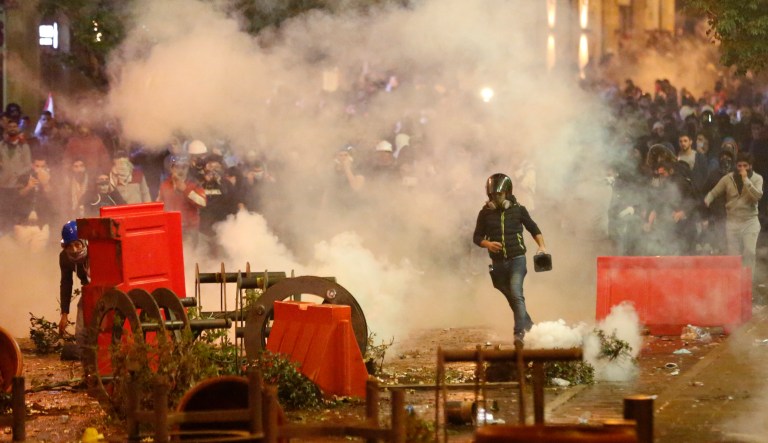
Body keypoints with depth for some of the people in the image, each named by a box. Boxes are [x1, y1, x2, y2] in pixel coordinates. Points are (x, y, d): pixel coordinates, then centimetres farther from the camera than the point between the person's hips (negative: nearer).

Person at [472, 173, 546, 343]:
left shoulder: (518, 209, 1)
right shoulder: (485, 213, 3)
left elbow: (533, 229, 11)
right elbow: (477, 237, 6)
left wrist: (542, 246, -4)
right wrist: (487, 244, -15)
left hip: (517, 259, -3)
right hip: (498, 263, 3)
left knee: (516, 294, -22)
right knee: (512, 299, 14)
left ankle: (520, 332, -27)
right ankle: (529, 326, 34)